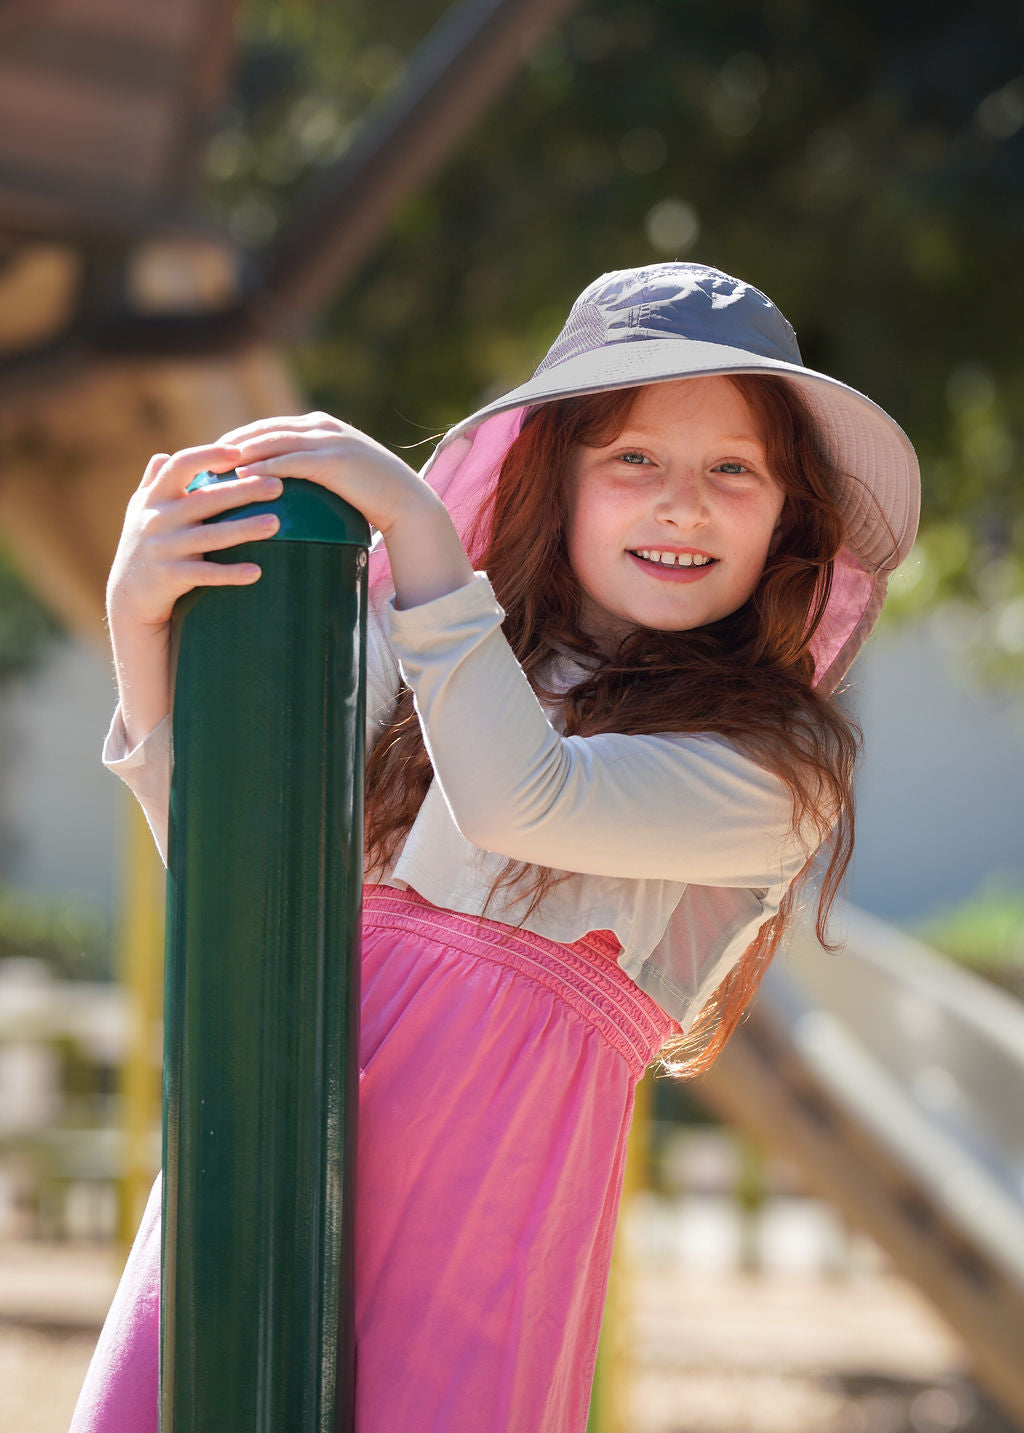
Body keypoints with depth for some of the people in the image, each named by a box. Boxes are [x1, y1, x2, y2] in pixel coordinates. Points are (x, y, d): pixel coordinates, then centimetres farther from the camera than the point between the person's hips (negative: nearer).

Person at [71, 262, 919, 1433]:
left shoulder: (784, 765, 1)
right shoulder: (411, 663, 11)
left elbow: (520, 801, -15)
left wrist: (415, 522, -12)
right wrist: (141, 633, -9)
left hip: (487, 1201, -3)